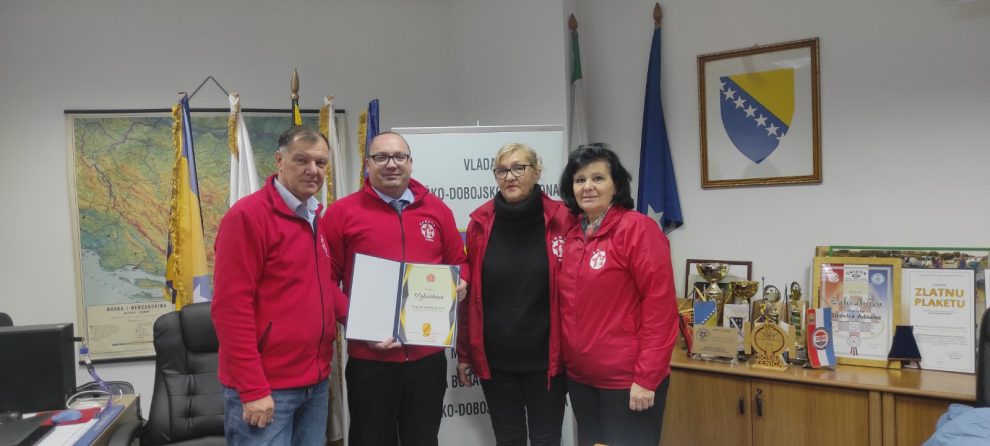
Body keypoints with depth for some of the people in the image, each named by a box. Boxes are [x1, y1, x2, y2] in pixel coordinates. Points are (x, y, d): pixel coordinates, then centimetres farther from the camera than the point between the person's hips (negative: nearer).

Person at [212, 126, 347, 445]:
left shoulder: (315, 219, 10)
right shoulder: (248, 214, -13)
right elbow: (231, 307, -17)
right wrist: (253, 389, -19)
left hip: (315, 383, 8)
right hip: (266, 388, -8)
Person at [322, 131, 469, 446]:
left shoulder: (437, 209, 7)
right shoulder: (342, 212, -3)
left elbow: (459, 262, 17)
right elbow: (326, 279, -3)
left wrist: (461, 284, -4)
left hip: (429, 353, 3)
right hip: (369, 357, -3)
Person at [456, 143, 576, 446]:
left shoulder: (562, 221, -7)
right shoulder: (481, 223, -1)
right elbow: (468, 293, 3)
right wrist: (464, 353, 5)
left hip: (547, 359, -2)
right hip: (495, 360, 2)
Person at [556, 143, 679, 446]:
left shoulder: (638, 228, -12)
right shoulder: (571, 234, 8)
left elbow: (660, 305, -16)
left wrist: (646, 378, -18)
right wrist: (569, 363, 8)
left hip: (627, 380, -6)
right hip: (579, 377, 7)